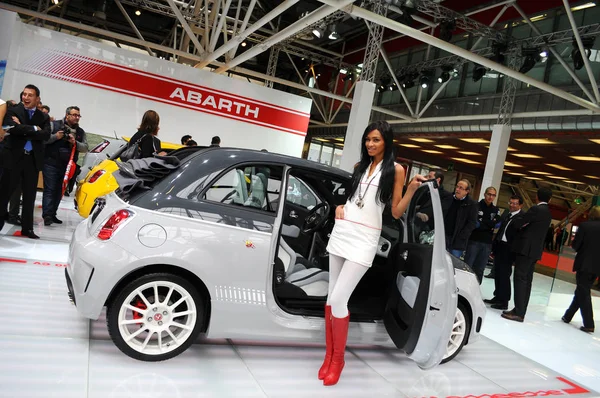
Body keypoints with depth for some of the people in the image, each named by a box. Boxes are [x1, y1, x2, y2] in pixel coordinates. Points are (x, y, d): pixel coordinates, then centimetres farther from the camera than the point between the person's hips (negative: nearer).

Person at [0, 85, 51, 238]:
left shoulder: (43, 117, 10)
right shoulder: (13, 111, 2)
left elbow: (46, 135, -7)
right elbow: (13, 128, -17)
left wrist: (23, 129, -12)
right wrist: (33, 129, -10)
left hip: (33, 159, 3)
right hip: (14, 157, -2)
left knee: (30, 195, 8)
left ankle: (27, 228, 16)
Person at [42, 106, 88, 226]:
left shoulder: (81, 132, 14)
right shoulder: (54, 125, 2)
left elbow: (85, 148, 6)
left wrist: (75, 143, -12)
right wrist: (55, 137, -16)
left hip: (67, 166, 4)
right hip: (51, 163, -4)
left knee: (59, 191, 9)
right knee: (49, 189, -7)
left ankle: (52, 214, 18)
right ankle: (47, 215, -10)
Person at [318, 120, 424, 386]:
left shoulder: (395, 170, 0)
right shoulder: (359, 166, 13)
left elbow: (396, 212, -1)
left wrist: (412, 189, -15)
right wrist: (339, 206, 7)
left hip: (365, 239, -5)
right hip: (341, 231, 5)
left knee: (338, 300, -10)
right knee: (332, 296, 6)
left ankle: (338, 359, 10)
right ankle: (329, 355, 20)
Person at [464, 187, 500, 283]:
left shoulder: (496, 210, 13)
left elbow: (494, 224, -3)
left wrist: (481, 223, -11)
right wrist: (488, 225, -11)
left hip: (487, 243, 4)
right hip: (474, 240, -4)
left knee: (479, 269, 9)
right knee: (468, 266, -4)